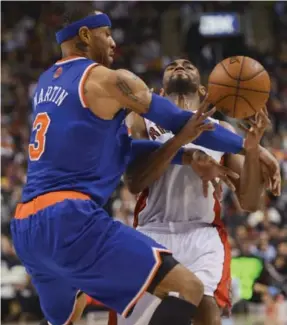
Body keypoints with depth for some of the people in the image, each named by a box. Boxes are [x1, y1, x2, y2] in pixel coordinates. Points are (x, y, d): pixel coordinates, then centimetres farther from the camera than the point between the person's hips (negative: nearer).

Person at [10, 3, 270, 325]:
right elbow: (181, 122, 5)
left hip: (25, 226, 9)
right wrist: (248, 146, 17)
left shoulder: (46, 83, 21)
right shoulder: (109, 80, -2)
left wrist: (183, 152, 27)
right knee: (188, 289, -12)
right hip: (71, 220, -9)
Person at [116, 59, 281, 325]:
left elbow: (249, 203, 9)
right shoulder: (143, 120, 14)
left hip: (203, 234, -1)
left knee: (205, 304, -29)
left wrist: (252, 148, -7)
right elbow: (134, 182, -3)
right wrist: (183, 151, -16)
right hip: (152, 232, 1)